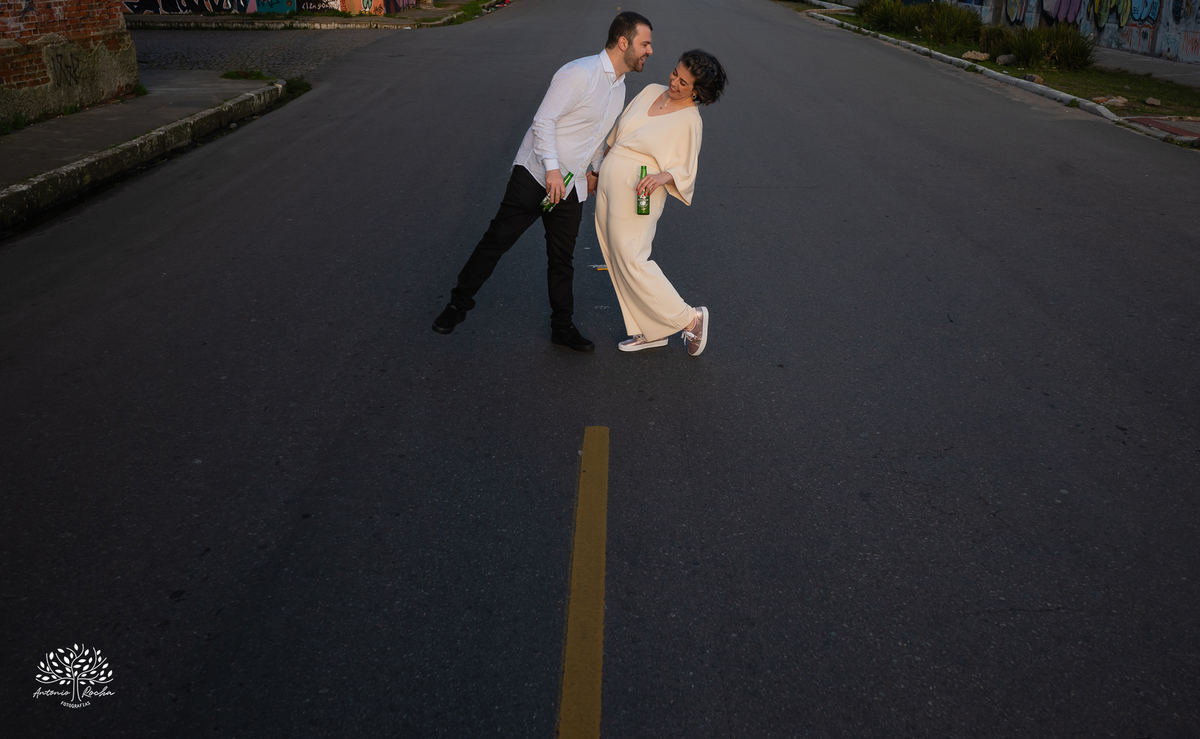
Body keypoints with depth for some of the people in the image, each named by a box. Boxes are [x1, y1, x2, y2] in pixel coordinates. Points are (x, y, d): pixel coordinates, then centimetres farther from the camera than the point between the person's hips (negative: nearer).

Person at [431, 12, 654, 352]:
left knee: (562, 260, 11)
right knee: (497, 239, -3)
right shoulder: (580, 73, -15)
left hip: (571, 187, 7)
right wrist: (552, 169, -28)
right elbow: (544, 121, -20)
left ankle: (563, 327, 22)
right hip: (536, 174, -7)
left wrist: (595, 169, 29)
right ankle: (458, 305, 12)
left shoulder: (619, 87, 13)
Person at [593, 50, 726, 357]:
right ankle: (651, 331, 18)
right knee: (617, 261, 9)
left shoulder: (690, 120, -13)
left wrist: (662, 176, -31)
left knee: (630, 261, -8)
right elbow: (618, 132, 18)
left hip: (636, 196, -8)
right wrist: (597, 169, 24)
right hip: (608, 186, 8)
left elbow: (684, 170, -9)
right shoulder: (652, 91, 6)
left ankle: (690, 318, 4)